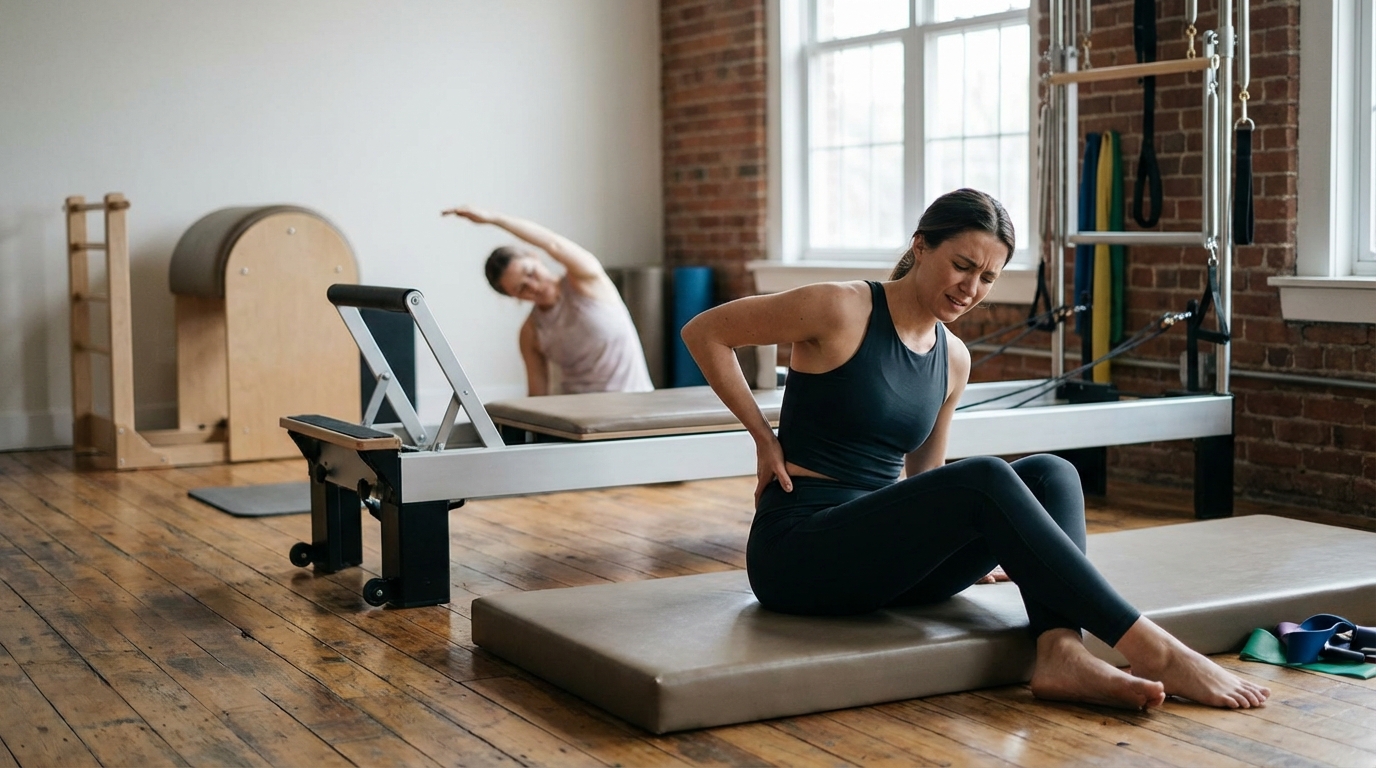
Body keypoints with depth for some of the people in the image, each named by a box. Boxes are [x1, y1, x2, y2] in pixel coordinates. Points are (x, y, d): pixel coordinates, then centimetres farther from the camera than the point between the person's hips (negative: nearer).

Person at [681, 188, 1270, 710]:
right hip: (795, 552, -7)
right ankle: (1152, 651, -28)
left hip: (880, 555, 7)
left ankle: (1061, 652, -33)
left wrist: (972, 549, 11)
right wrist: (764, 437, -6)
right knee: (985, 479, -29)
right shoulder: (841, 310, -9)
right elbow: (704, 333, -4)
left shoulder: (953, 359, 11)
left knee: (1052, 475, -11)